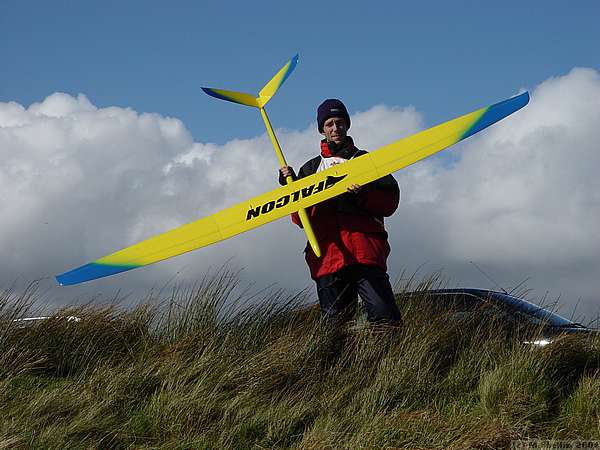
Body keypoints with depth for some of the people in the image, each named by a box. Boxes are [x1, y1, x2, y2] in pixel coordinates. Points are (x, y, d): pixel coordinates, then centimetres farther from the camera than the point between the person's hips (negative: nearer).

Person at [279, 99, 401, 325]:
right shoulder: (311, 169, 23)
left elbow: (390, 202, 7)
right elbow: (301, 219, 14)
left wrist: (363, 194, -10)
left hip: (365, 250, -2)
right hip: (327, 253, 2)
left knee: (385, 318, -18)